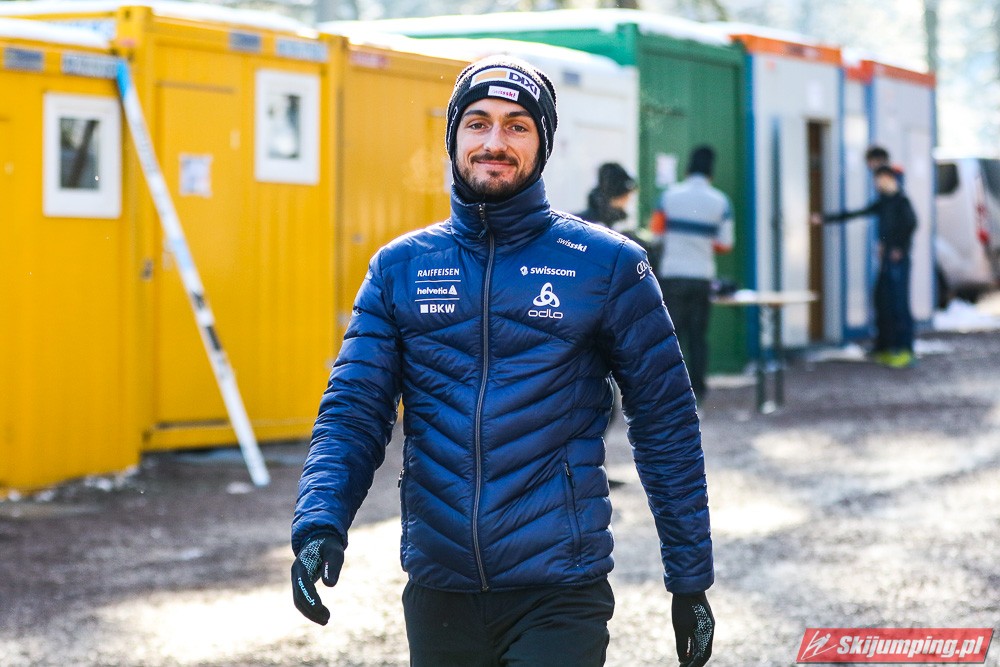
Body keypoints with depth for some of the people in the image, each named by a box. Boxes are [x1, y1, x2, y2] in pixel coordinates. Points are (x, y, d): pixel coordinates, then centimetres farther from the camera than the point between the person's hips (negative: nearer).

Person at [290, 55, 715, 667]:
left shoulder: (608, 266, 0)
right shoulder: (401, 268, 7)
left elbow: (667, 427, 3)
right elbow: (353, 414, 2)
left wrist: (691, 582, 2)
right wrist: (320, 525, -16)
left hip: (558, 595, -3)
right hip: (439, 592, 3)